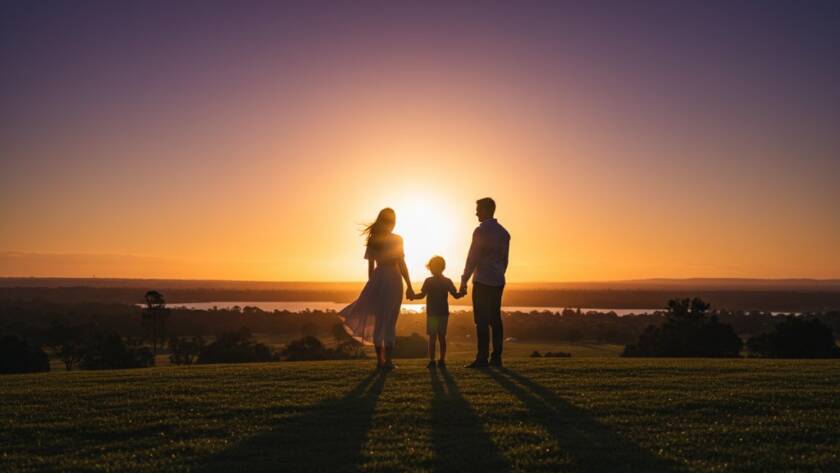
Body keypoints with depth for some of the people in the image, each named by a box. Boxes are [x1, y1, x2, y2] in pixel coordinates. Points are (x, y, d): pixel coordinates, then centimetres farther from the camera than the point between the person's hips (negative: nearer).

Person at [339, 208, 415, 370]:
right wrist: (409, 286, -3)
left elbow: (371, 266, 9)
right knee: (390, 321, 0)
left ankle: (380, 360, 11)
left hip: (377, 278, 4)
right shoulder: (396, 239, -5)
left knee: (378, 320, 10)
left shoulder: (372, 240, 7)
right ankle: (388, 360, -1)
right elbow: (401, 264, -7)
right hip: (393, 279, -4)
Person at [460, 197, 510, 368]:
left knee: (482, 321, -6)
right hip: (498, 282, 7)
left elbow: (473, 258, -12)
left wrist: (464, 281, -8)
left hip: (482, 282, -7)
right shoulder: (503, 232, 14)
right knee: (495, 319, 9)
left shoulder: (481, 231, -9)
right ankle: (496, 357, 9)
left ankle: (482, 359, -7)